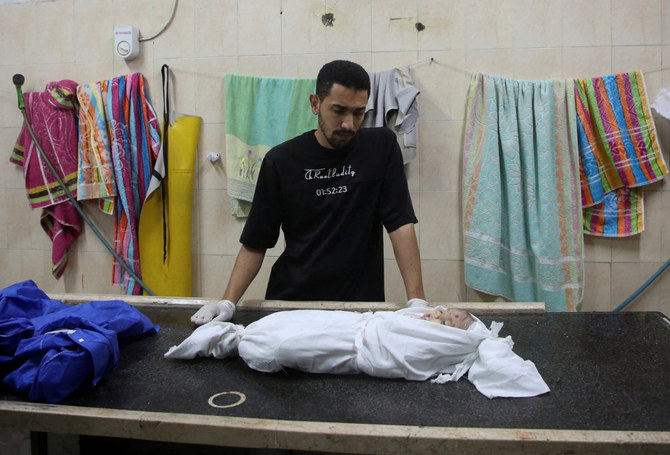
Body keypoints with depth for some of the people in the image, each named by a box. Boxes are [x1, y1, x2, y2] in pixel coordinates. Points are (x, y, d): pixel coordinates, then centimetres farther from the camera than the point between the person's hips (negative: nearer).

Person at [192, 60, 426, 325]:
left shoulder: (381, 147, -1)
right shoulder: (281, 160, 1)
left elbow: (400, 223, -6)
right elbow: (255, 243, 3)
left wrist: (417, 299, -15)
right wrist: (228, 302, -9)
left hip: (360, 303, -1)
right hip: (290, 300, 1)